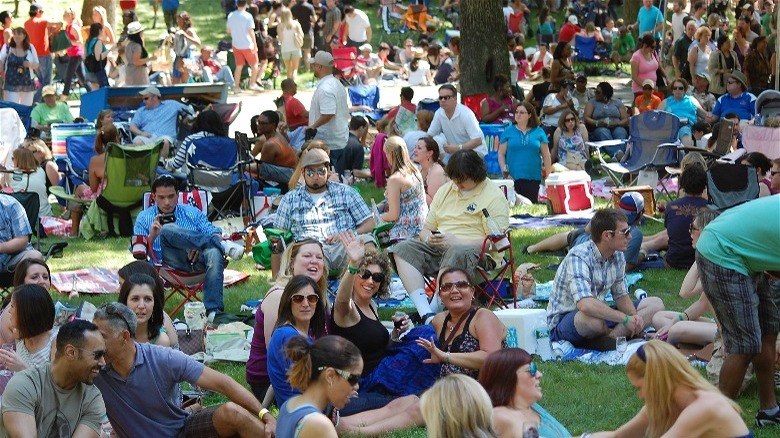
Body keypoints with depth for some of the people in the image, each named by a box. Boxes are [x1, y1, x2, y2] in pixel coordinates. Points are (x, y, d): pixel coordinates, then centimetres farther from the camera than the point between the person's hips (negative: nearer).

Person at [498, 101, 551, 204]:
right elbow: (501, 153, 6)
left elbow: (546, 155, 9)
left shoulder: (539, 132, 8)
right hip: (513, 178, -1)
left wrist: (548, 175, 5)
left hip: (533, 178, 1)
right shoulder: (508, 132, 7)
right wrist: (503, 169, -9)